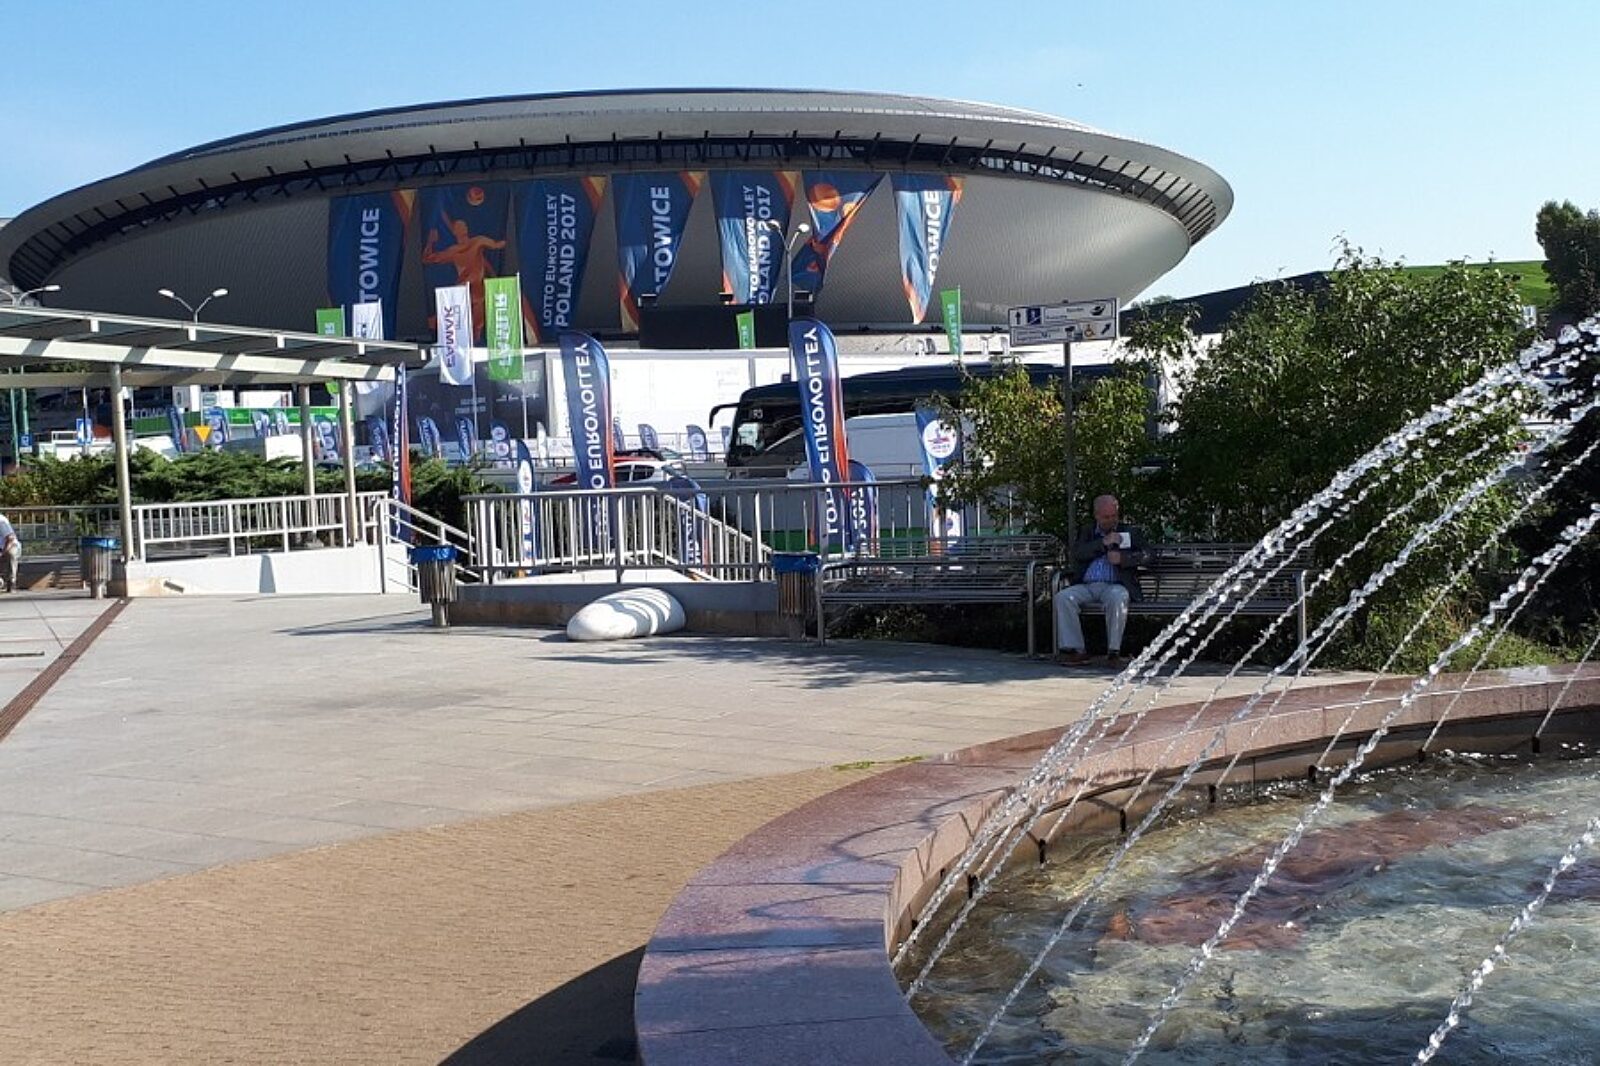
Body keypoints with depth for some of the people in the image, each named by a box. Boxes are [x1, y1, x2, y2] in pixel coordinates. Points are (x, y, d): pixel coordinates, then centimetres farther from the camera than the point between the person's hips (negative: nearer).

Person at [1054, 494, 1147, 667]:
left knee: (1118, 598, -37)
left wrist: (1121, 558, -14)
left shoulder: (1130, 533, 19)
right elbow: (1074, 555, 2)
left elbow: (1143, 555, 4)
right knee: (1063, 597, -26)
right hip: (1086, 586, 2)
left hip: (1113, 586, -2)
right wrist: (1103, 543, -7)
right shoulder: (1087, 533, 21)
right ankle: (1075, 650, -24)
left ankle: (1114, 651, -30)